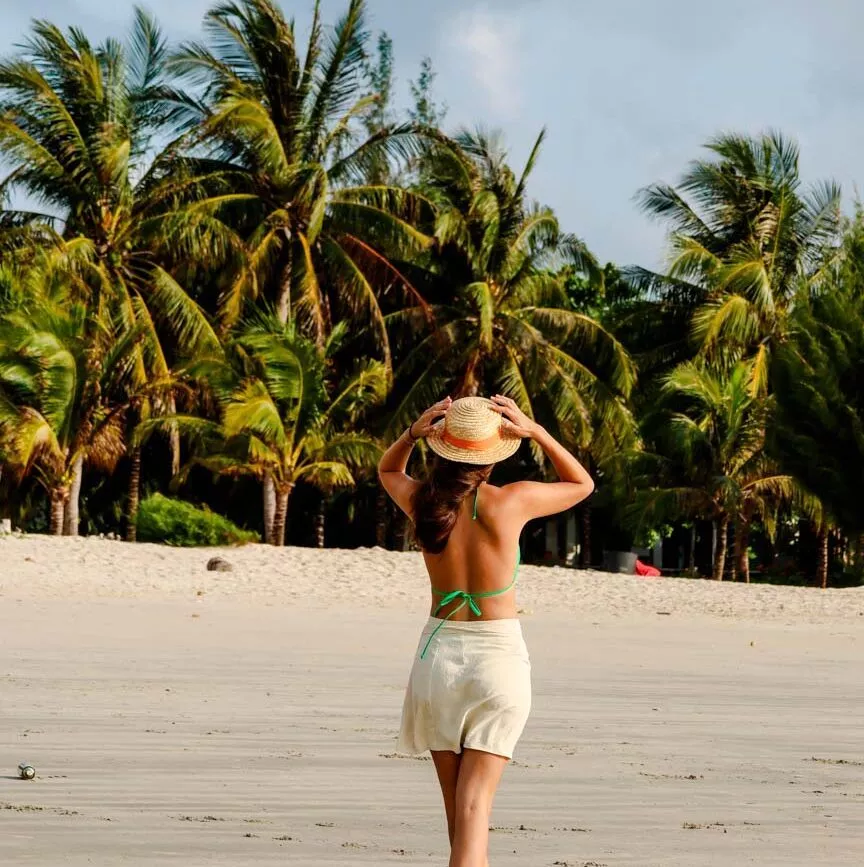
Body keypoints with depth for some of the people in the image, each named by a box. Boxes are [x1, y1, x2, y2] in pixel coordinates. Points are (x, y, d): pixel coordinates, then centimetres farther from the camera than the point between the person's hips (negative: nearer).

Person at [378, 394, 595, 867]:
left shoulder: (422, 502, -4)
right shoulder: (510, 501, -11)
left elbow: (387, 470, 21)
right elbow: (582, 484, 7)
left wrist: (412, 433, 2)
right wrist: (537, 432, -2)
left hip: (439, 655, 3)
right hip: (498, 656, -3)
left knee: (457, 803, 16)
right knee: (474, 806, -9)